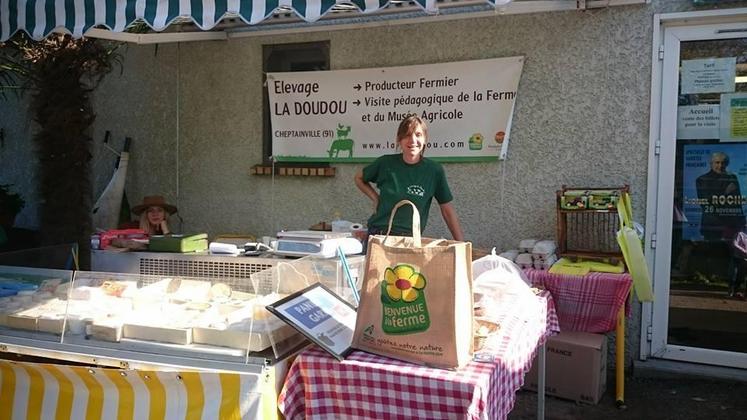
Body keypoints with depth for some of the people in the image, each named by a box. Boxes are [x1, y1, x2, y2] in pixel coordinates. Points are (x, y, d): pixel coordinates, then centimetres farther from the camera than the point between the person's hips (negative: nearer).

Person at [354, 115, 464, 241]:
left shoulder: (434, 170, -2)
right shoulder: (386, 163, 1)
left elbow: (447, 209, 4)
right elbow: (359, 178, 20)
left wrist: (461, 244, 0)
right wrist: (375, 198, 6)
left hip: (411, 238, 0)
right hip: (378, 234, 0)